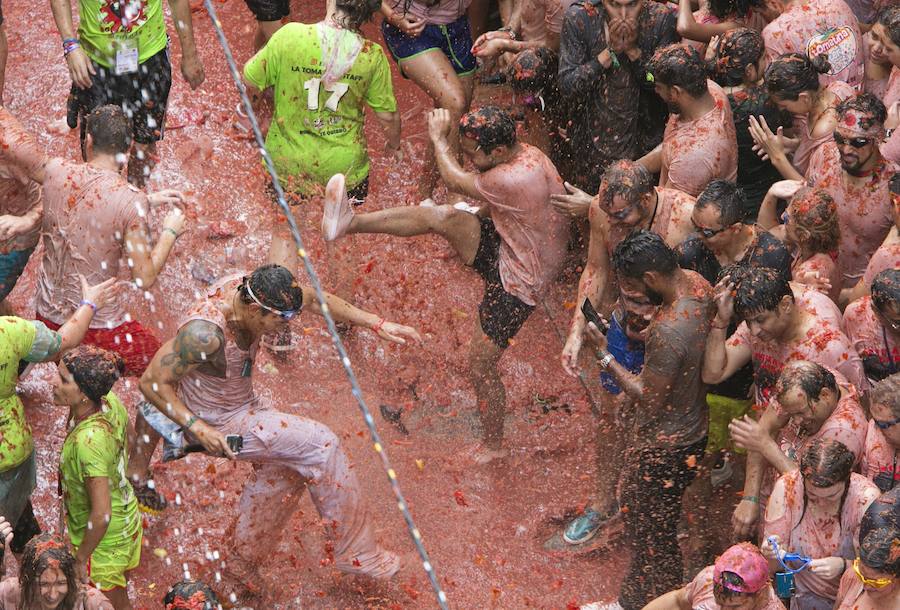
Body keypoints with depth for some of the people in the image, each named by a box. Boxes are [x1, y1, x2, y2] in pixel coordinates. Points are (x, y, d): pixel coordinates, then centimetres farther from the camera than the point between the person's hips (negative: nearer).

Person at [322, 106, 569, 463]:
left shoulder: (517, 179, -35)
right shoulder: (527, 155, -3)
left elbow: (455, 181, -19)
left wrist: (439, 139, -7)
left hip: (515, 284, -9)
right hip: (501, 248, 9)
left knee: (481, 367, 2)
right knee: (443, 217, -12)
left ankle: (492, 445, 23)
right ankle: (350, 223, -13)